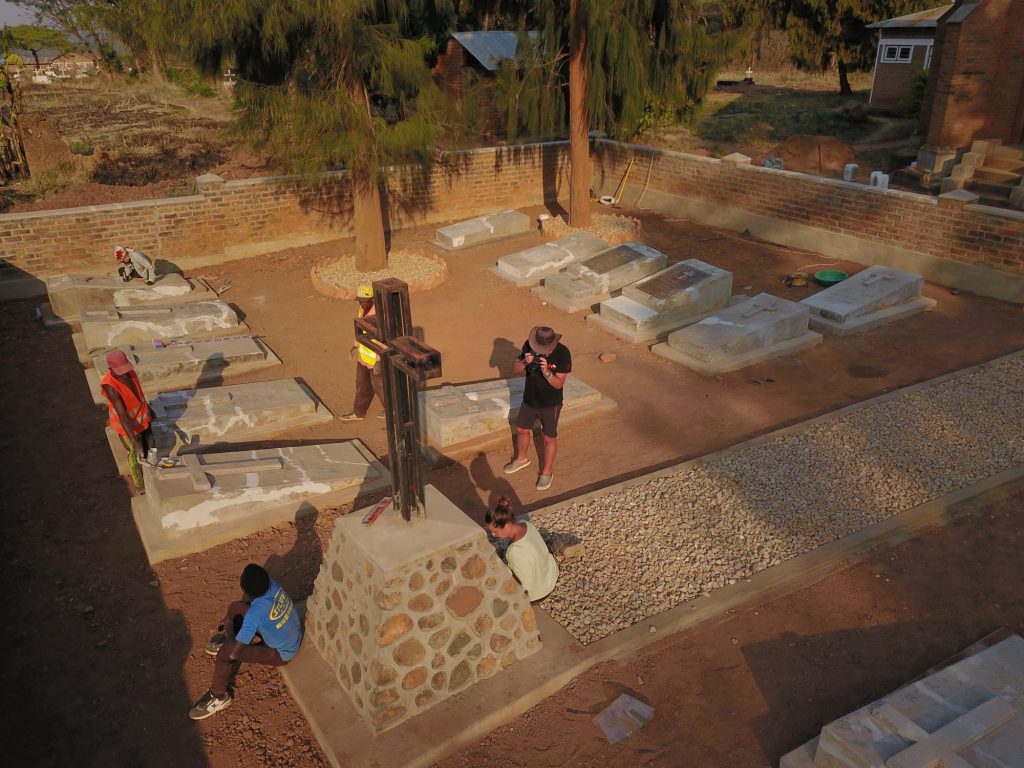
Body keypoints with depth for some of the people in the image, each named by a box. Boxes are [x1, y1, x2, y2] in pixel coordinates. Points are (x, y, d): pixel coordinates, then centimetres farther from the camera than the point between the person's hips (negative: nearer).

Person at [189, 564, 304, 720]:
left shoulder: (255, 614, -38)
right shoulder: (272, 585, -19)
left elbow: (233, 653, -35)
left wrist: (228, 627, -16)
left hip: (281, 654, -7)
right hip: (293, 636, 7)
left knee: (225, 652, -17)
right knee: (235, 608, 8)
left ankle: (219, 697, 5)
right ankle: (228, 637, 38)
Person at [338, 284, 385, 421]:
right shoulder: (363, 309, -1)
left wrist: (379, 361, -25)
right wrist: (355, 345, 22)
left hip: (376, 358, -8)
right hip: (363, 355, 8)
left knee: (379, 385, 10)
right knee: (362, 384, 19)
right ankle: (358, 413, 34)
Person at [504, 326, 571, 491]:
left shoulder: (563, 353, -25)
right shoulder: (529, 346, -14)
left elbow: (559, 384, -23)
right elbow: (516, 371, -8)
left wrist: (546, 372, -41)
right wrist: (524, 362, -29)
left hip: (550, 404, -4)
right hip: (529, 399, 5)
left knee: (549, 438, 10)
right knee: (521, 429, 21)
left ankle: (547, 473, 28)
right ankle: (522, 459, 48)